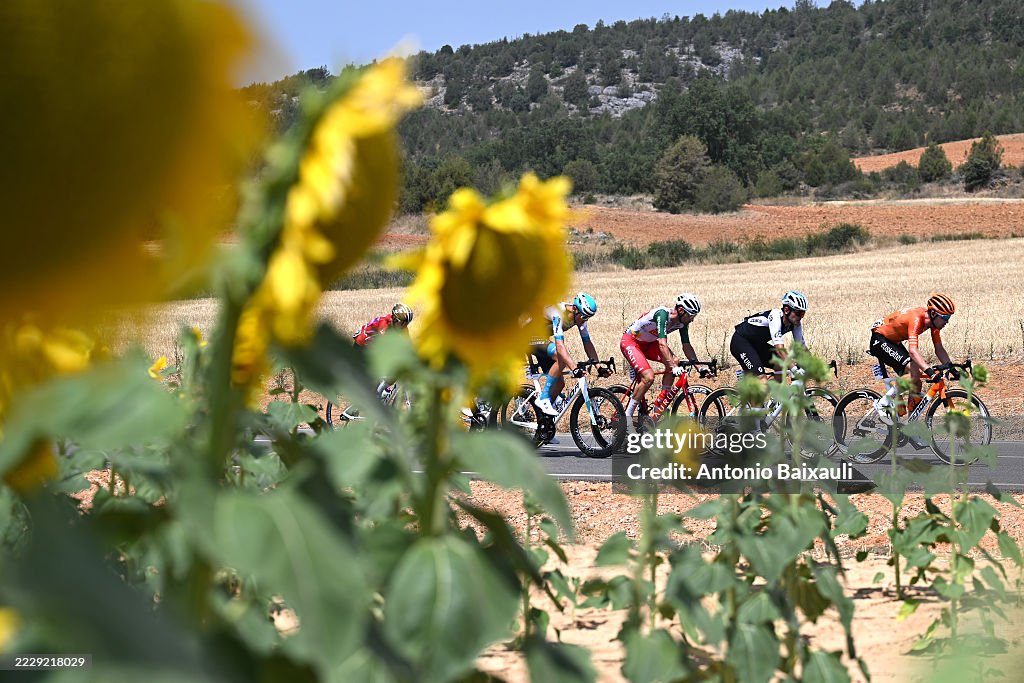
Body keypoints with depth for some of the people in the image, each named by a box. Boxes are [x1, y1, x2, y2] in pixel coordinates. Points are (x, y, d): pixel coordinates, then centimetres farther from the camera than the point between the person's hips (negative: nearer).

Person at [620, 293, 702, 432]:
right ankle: (627, 416, -13)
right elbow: (662, 344, -41)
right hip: (630, 341, -8)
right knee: (649, 377, -25)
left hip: (648, 343, 8)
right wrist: (673, 366, -49)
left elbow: (686, 346, -2)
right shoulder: (663, 314, -32)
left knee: (674, 362, -16)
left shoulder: (682, 322, -8)